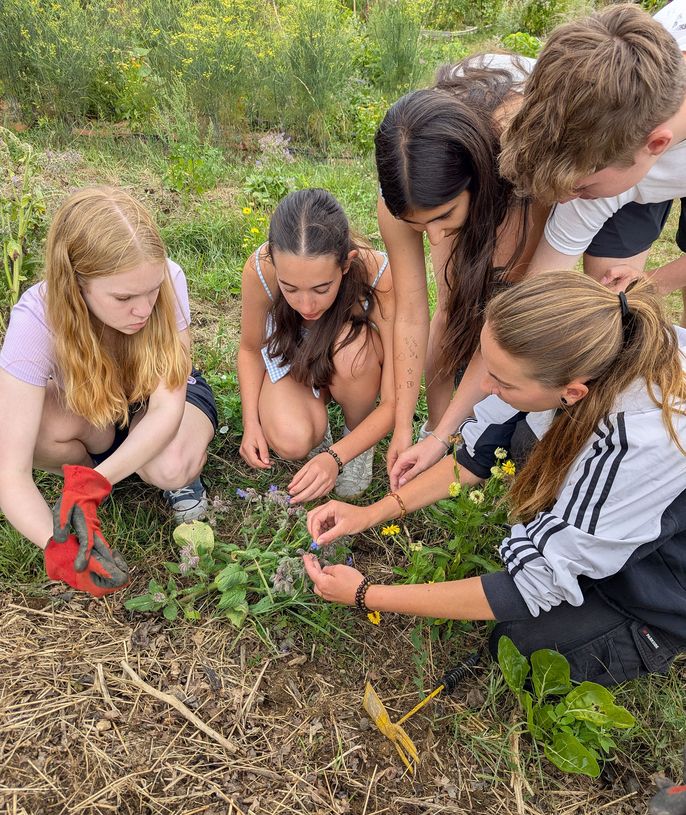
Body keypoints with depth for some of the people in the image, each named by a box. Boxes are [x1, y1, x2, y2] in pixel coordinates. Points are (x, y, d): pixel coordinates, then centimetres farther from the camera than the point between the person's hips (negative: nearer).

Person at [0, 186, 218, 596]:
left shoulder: (169, 280, -31)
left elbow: (167, 407, -29)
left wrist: (91, 484, -42)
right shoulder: (37, 317, -32)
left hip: (164, 395, -1)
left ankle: (186, 472, 2)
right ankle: (86, 472, 0)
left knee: (170, 468, -35)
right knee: (41, 427, -34)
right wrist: (57, 546, -48)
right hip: (84, 405, 1)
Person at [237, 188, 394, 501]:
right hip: (291, 356, 0)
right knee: (292, 441, -29)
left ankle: (356, 431, -5)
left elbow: (393, 401, -30)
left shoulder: (379, 276, -36)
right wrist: (251, 422, -20)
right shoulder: (259, 270, -30)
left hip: (353, 366, 0)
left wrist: (335, 457, -41)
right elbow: (250, 349, -8)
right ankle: (317, 409, 8)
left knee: (351, 347, -37)